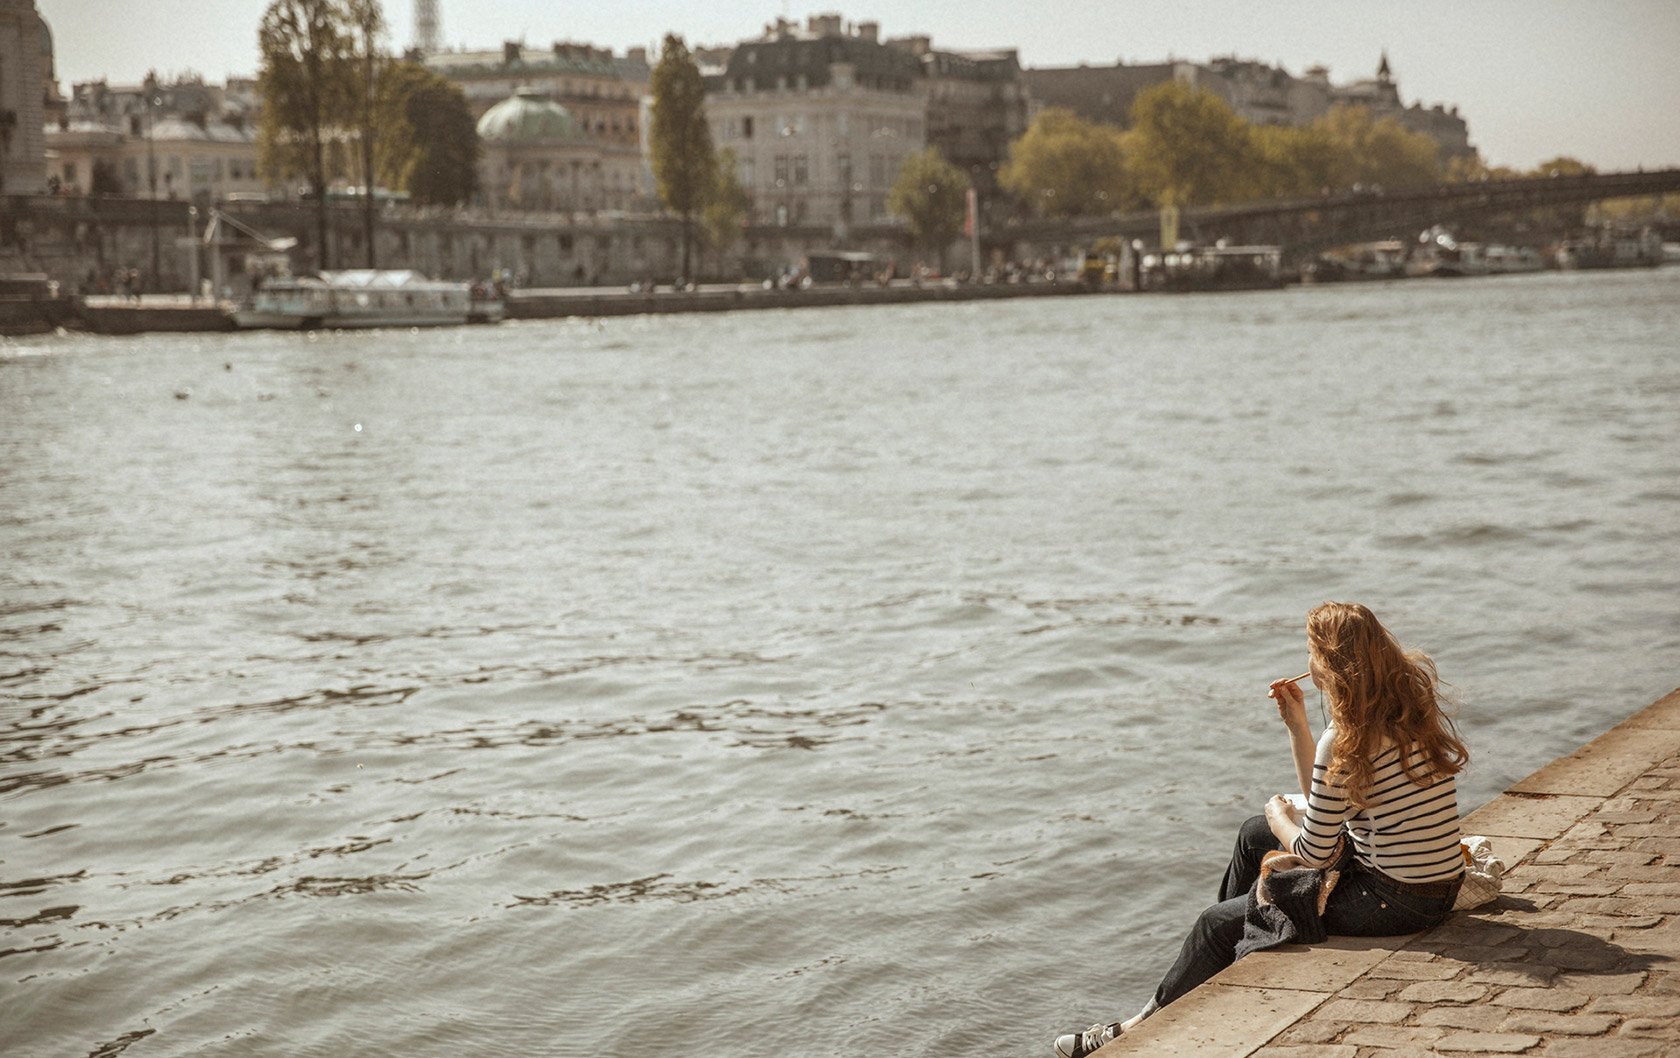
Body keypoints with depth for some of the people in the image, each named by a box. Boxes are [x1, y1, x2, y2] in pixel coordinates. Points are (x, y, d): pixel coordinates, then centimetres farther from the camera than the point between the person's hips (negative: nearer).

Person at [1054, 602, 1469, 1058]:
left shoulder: (1347, 739, -23)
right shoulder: (1412, 696, 4)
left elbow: (1313, 853, -14)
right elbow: (1329, 805, 13)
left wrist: (1280, 816, 5)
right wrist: (1296, 725, 8)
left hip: (1395, 900, -9)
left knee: (1220, 922, 4)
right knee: (1254, 835, 24)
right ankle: (1219, 962, 39)